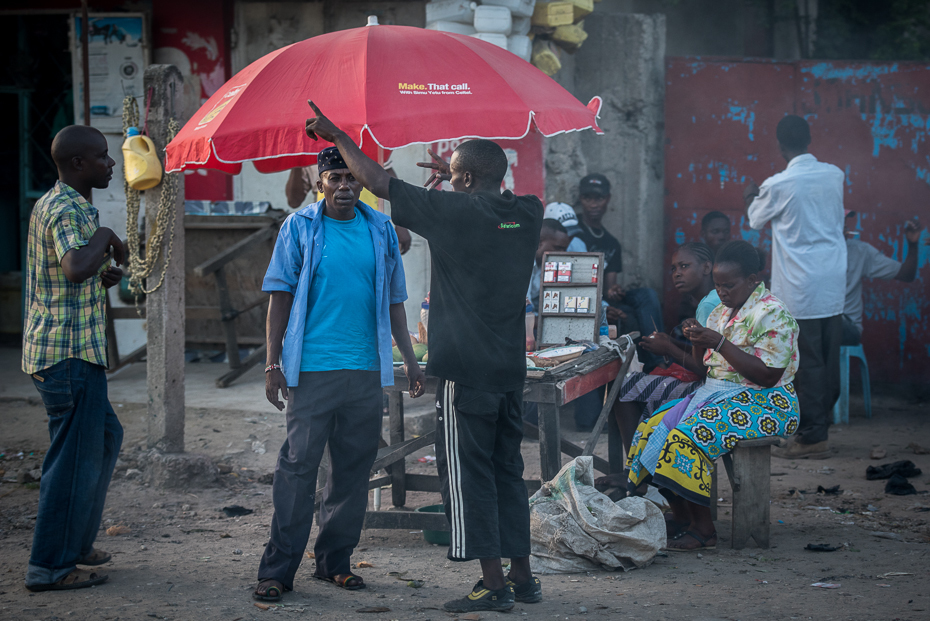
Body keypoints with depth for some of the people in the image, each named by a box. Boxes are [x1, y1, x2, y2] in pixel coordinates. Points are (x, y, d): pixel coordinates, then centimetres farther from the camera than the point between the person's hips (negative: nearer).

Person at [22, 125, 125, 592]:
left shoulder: (51, 203, 15)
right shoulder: (68, 209, -18)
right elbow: (75, 268, -37)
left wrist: (102, 274, 8)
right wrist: (106, 238, -20)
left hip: (52, 349, 11)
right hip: (72, 354, -11)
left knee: (104, 437, 22)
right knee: (75, 456, -4)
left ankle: (74, 541, 30)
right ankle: (51, 566, 1)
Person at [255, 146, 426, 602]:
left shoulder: (380, 230, 10)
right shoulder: (300, 227, 1)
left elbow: (393, 300, 17)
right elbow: (281, 296, 1)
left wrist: (409, 358, 12)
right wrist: (273, 364, -5)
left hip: (366, 368, 4)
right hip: (312, 368, -4)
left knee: (354, 466, 7)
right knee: (298, 465, -5)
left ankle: (335, 560, 17)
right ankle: (278, 569, -2)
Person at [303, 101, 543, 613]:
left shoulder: (455, 211, -12)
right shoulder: (527, 214, 5)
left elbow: (378, 181, -4)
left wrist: (334, 134, 8)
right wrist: (455, 173, 37)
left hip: (466, 370, -7)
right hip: (511, 368, 7)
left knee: (468, 475, -1)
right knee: (507, 471, 15)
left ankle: (493, 586, -2)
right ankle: (522, 576, 18)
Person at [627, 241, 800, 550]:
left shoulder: (773, 315, -12)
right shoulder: (722, 312, 14)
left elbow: (768, 375, -21)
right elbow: (704, 367, 17)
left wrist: (720, 343, -22)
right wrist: (698, 341, -5)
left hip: (764, 404, -9)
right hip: (716, 393, 9)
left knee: (687, 435, -28)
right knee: (655, 426, -8)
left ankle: (704, 529, -20)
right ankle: (681, 516, -3)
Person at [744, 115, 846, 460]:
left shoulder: (778, 186, -12)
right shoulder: (834, 175, 3)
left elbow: (756, 220, 7)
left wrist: (750, 198, 30)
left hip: (800, 289, -6)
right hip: (834, 283, 6)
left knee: (808, 362, -3)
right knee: (829, 360, 9)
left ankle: (812, 438, -1)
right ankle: (819, 428, 17)